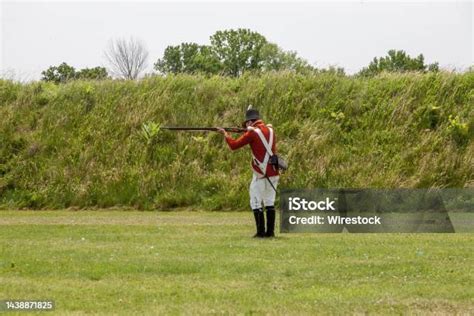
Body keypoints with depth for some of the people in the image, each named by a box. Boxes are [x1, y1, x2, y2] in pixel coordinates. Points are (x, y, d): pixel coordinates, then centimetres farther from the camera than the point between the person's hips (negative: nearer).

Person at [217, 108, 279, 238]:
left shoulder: (252, 133, -8)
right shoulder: (270, 130, 9)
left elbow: (233, 145, -5)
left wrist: (225, 134, 10)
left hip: (261, 174, -6)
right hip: (273, 173, 6)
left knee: (256, 202, 1)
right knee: (270, 202, 12)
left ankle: (261, 232, -4)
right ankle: (270, 231, 9)